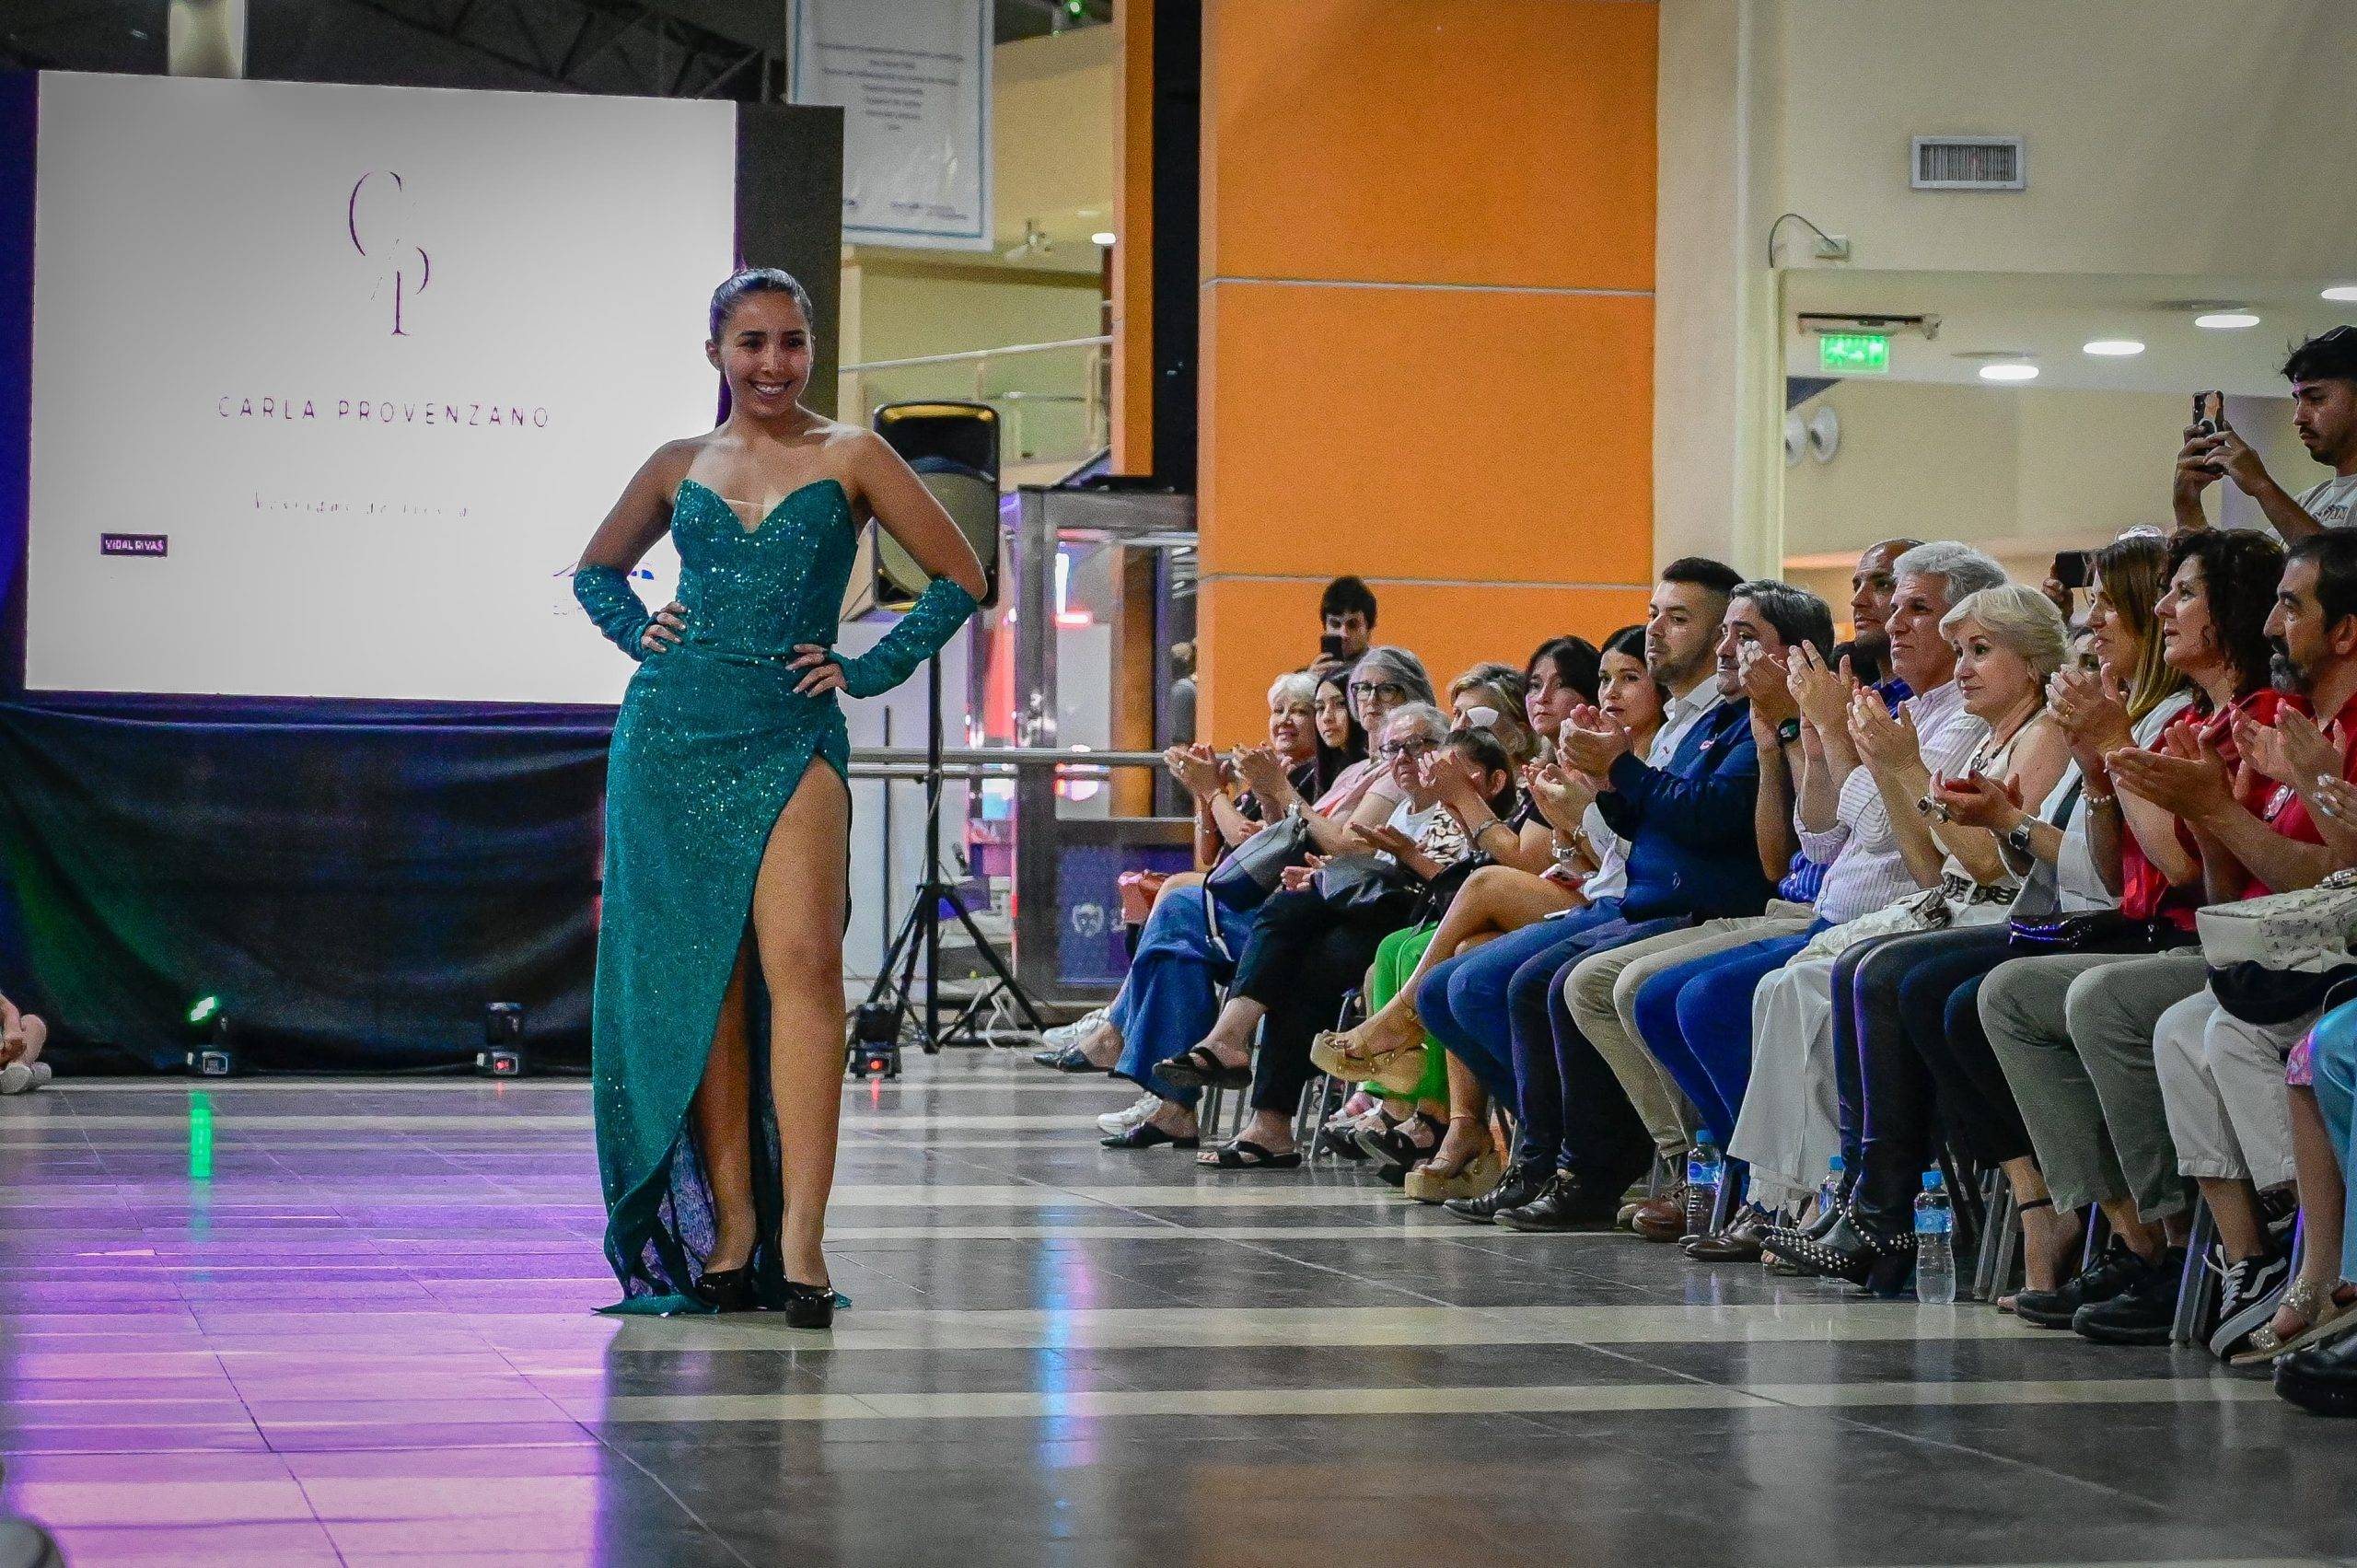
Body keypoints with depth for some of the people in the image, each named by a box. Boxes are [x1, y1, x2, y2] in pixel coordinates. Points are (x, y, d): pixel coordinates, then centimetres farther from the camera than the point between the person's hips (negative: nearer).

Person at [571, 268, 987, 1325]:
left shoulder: (848, 457, 4)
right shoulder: (680, 467, 12)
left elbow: (958, 577, 5)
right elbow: (596, 570, 28)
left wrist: (870, 669, 0)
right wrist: (638, 633, 10)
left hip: (790, 737, -3)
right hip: (673, 733, 3)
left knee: (802, 962, -18)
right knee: (695, 981, 1)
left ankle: (799, 1236, -23)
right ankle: (728, 1229, 6)